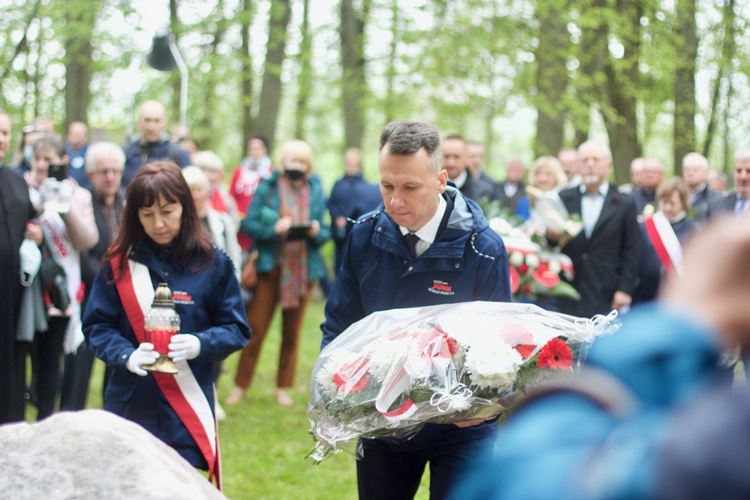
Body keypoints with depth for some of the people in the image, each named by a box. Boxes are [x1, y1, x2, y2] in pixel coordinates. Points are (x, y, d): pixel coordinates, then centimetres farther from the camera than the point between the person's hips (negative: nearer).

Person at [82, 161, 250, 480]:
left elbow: (237, 329, 2)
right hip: (130, 406, 1)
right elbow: (96, 326, 4)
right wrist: (126, 355, -16)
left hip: (189, 409, -1)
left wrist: (200, 344, -18)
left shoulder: (212, 263, -1)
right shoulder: (119, 262, 2)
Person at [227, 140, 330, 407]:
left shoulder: (316, 192, 5)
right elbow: (249, 224, -6)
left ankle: (283, 387, 19)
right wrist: (274, 229, -22)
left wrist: (317, 232, -15)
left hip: (302, 269, 2)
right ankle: (241, 385, 7)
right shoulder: (267, 188, -1)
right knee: (255, 327, -3)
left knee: (292, 332, 8)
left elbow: (325, 233, 7)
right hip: (270, 267, -2)